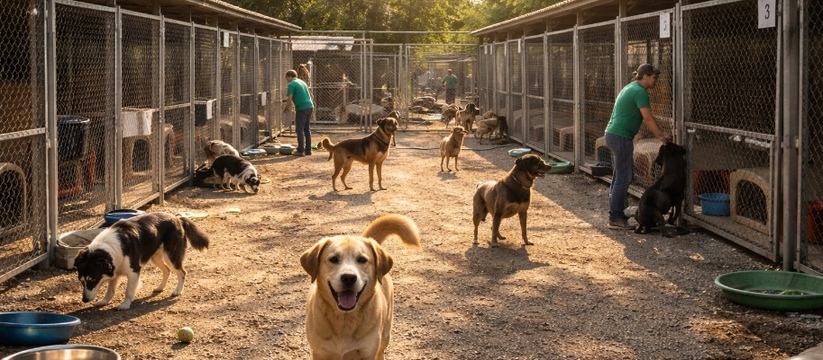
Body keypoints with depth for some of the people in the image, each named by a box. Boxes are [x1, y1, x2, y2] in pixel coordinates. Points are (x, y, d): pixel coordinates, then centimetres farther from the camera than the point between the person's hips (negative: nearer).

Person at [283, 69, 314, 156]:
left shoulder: (292, 84, -8)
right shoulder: (302, 82, 18)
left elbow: (290, 99, -13)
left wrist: (286, 108, 2)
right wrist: (288, 100, 28)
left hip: (302, 108, -8)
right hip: (310, 106, 8)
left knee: (300, 129, -2)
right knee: (306, 129, 14)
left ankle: (301, 151, -2)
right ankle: (308, 150, 17)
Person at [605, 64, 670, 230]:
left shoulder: (631, 88, 18)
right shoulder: (640, 92, -13)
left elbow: (643, 118, 20)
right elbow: (648, 118, -15)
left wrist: (659, 134, 15)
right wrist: (661, 136, -5)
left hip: (612, 135, 10)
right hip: (621, 137, -10)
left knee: (621, 175, 16)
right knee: (623, 178, -5)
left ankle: (616, 213, 22)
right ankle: (615, 219, -2)